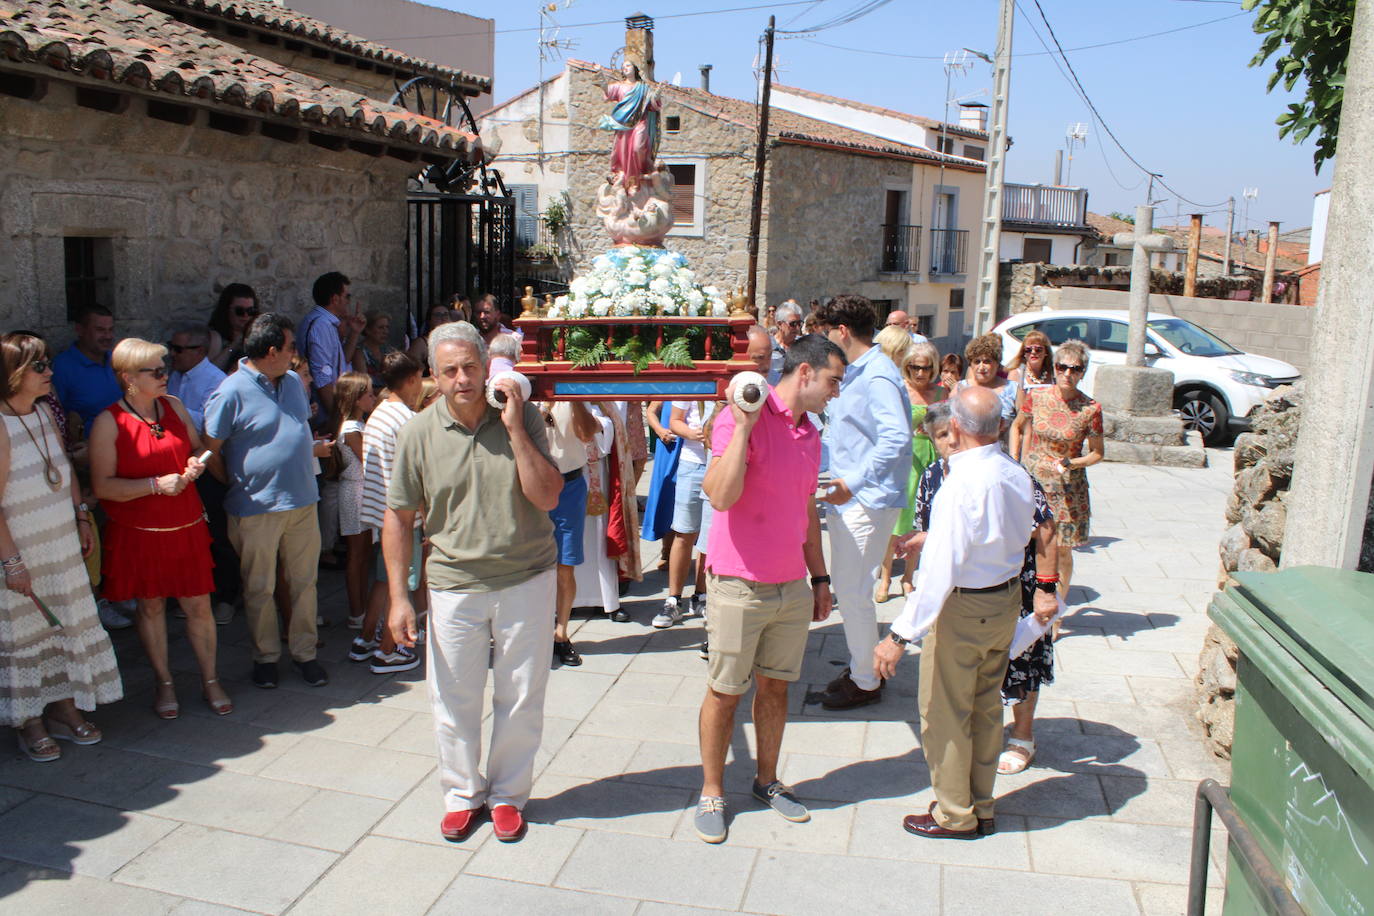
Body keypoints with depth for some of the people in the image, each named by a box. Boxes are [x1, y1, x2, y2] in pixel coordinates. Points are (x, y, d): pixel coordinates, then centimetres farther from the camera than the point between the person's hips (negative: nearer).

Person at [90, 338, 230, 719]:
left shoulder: (174, 406, 5)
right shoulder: (108, 423, -10)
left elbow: (198, 447, 19)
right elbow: (102, 486, -12)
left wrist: (196, 464, -4)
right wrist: (155, 485, -22)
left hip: (186, 526, 3)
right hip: (138, 532, -3)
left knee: (198, 604, 5)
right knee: (151, 606, 11)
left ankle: (210, 680, 20)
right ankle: (163, 683, 28)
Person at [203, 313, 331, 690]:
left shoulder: (293, 381, 8)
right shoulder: (233, 391, -13)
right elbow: (210, 449, -9)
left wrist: (312, 447, 6)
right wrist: (238, 485, -2)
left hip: (302, 502, 5)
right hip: (257, 508, -5)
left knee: (304, 582, 11)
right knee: (259, 589, 10)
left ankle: (304, 652, 25)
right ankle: (265, 656, 26)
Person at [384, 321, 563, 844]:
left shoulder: (524, 418, -7)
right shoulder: (418, 433, -5)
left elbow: (548, 497, -15)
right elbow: (398, 518, 2)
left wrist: (515, 429, -21)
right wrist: (399, 598, -2)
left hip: (526, 580, 0)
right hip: (455, 586, 1)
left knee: (521, 698, 11)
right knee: (454, 701, 11)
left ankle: (508, 794, 33)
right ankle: (462, 794, 34)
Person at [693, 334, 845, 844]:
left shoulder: (810, 434, 9)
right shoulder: (741, 418, -15)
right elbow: (721, 496, -27)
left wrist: (820, 577, 19)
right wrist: (743, 425, -30)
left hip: (793, 587, 7)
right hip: (740, 586, -7)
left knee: (775, 687, 17)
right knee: (725, 693, 7)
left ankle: (767, 781, 34)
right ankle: (711, 793, 23)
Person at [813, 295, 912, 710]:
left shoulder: (878, 376, -18)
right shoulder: (853, 373, 15)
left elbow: (896, 438, -29)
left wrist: (854, 482, -32)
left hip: (868, 500, -10)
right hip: (847, 496, 10)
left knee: (854, 592, -2)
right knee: (847, 588, 17)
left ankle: (866, 683, 12)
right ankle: (859, 666, 32)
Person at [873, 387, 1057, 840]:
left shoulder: (962, 483, -27)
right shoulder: (1018, 475, -2)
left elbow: (940, 568, -31)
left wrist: (900, 635, -29)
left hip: (963, 606, -8)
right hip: (1007, 601, 8)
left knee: (945, 712, 9)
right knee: (986, 708, 20)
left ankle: (955, 815, 24)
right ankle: (981, 808, 34)